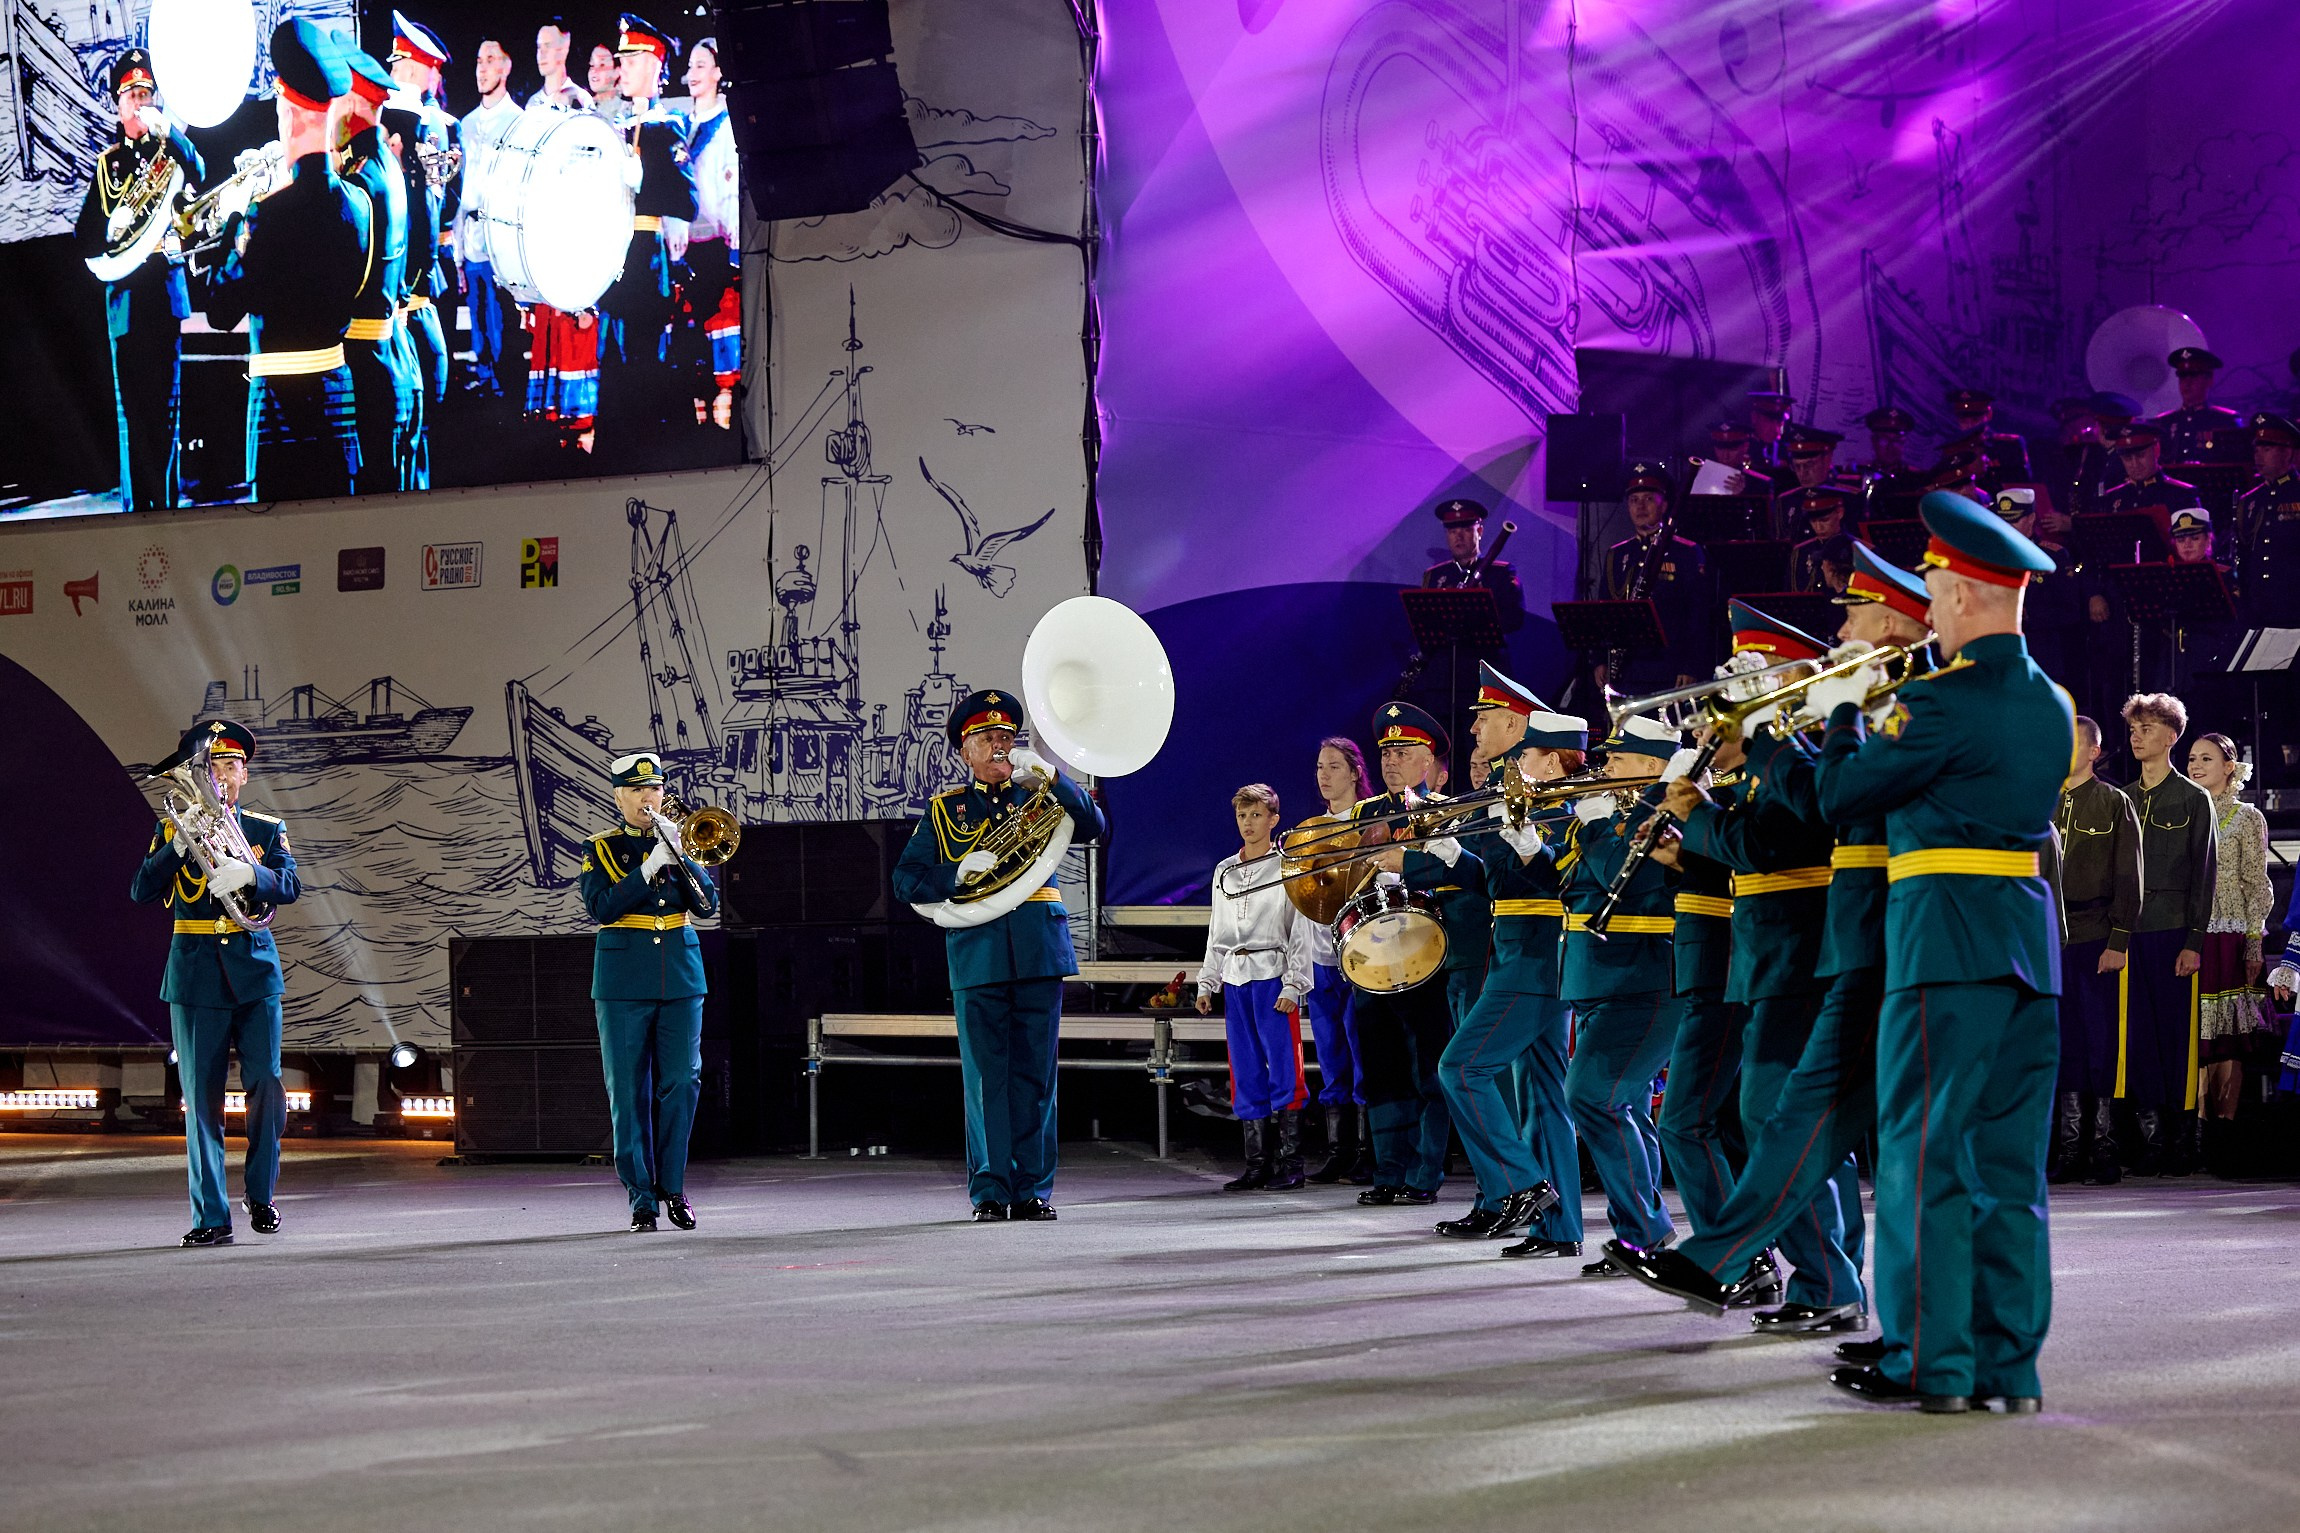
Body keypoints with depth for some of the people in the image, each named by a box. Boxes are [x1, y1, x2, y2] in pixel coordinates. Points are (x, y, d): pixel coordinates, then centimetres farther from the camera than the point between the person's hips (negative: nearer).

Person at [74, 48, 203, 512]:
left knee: (167, 401, 2)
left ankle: (168, 499, 7)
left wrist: (167, 130, -24)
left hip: (167, 289, -1)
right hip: (126, 295, 1)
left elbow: (199, 175, -14)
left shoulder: (170, 148, 9)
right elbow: (84, 235, 11)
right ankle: (137, 503, 3)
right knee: (131, 406, 0)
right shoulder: (106, 164, 11)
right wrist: (109, 241, -9)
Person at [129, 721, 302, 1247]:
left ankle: (260, 1195, 13)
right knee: (202, 1099, -3)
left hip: (254, 969, 0)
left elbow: (290, 886, -5)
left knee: (266, 1084, -8)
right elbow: (142, 892, -2)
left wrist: (249, 873, -25)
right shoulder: (173, 830, 9)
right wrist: (178, 845, -17)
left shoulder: (267, 829, 10)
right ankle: (212, 1217, -1)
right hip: (194, 974, 0)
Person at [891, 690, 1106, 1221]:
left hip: (1039, 951, 1)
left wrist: (1047, 775, -14)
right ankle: (990, 1191, 0)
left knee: (1035, 1075, 2)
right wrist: (958, 874, -12)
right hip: (977, 952, -1)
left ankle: (1034, 1189, 7)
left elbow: (1091, 827, -2)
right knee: (985, 1074, -3)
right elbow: (907, 880, 7)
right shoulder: (943, 810, 14)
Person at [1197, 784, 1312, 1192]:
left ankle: (1289, 1164, -5)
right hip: (1235, 978, 5)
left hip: (1273, 976, -5)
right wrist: (1206, 983, 13)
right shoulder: (1224, 872, 17)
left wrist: (1292, 985, -12)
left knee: (1283, 1070, -8)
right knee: (1246, 1074, 5)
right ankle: (1257, 1163, 10)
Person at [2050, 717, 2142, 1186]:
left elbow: (2128, 879, -2)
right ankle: (2069, 1152, 8)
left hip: (2095, 939, -4)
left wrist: (2117, 941, -10)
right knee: (2065, 1042, 5)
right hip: (2049, 937, 4)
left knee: (2100, 1043, -4)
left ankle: (2106, 1152, -1)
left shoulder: (2114, 804, 3)